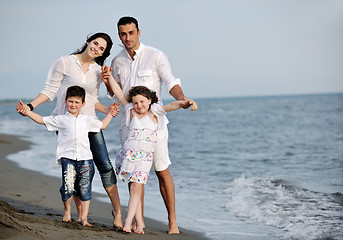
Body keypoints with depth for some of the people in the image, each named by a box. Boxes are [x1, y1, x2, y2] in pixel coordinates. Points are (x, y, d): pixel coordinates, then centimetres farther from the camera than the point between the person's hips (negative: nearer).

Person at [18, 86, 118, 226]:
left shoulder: (88, 119, 15)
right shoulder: (61, 120, 8)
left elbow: (102, 125, 32)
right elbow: (41, 120, 11)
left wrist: (110, 114, 28)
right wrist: (26, 111, 4)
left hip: (85, 158, 2)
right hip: (68, 157, -2)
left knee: (85, 189, 1)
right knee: (68, 187, -15)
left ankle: (84, 218, 10)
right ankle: (67, 209, 14)